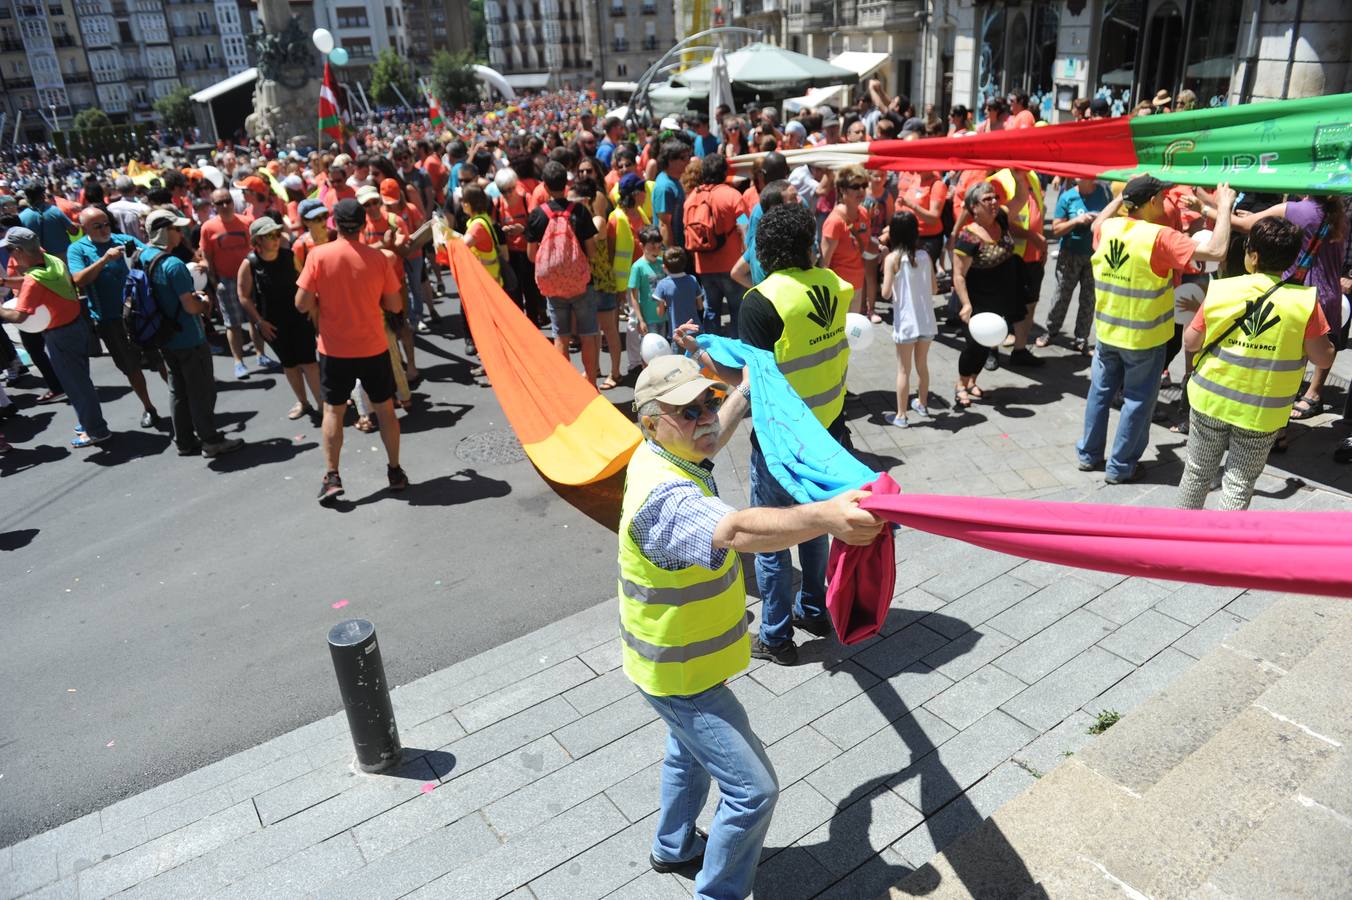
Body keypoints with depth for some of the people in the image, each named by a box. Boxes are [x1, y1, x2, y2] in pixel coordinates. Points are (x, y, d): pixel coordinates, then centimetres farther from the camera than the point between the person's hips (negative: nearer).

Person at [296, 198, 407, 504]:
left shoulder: (318, 255, -10)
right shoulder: (378, 257, -8)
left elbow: (302, 304, -10)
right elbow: (395, 305, -2)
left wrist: (325, 299, 9)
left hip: (334, 349, 0)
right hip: (373, 348, 1)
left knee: (333, 411, 10)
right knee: (385, 409, 13)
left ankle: (331, 477, 9)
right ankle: (395, 472, 21)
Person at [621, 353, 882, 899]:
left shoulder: (662, 455, -6)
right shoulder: (664, 497, -37)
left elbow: (709, 441, 19)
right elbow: (737, 530, -57)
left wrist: (743, 395, 32)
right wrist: (824, 516, -72)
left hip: (681, 653, 10)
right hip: (681, 673, -10)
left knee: (689, 752, 32)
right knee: (752, 791, -2)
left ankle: (673, 848, 56)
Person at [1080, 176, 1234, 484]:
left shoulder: (1107, 228, -4)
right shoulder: (1160, 237, -21)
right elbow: (1216, 251, -25)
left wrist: (1121, 195, 24)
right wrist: (1224, 208, -15)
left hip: (1107, 331, 6)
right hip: (1144, 338, -5)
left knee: (1100, 391, 19)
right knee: (1138, 401, 8)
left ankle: (1089, 455, 28)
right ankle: (1120, 467, 17)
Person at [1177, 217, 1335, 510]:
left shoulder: (1220, 290, -11)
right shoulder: (1305, 301, -12)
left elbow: (1190, 343, -3)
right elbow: (1324, 357, -8)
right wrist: (1299, 338, 8)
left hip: (1211, 400, 1)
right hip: (1263, 413, -1)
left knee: (1197, 472, 17)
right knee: (1239, 485, 10)